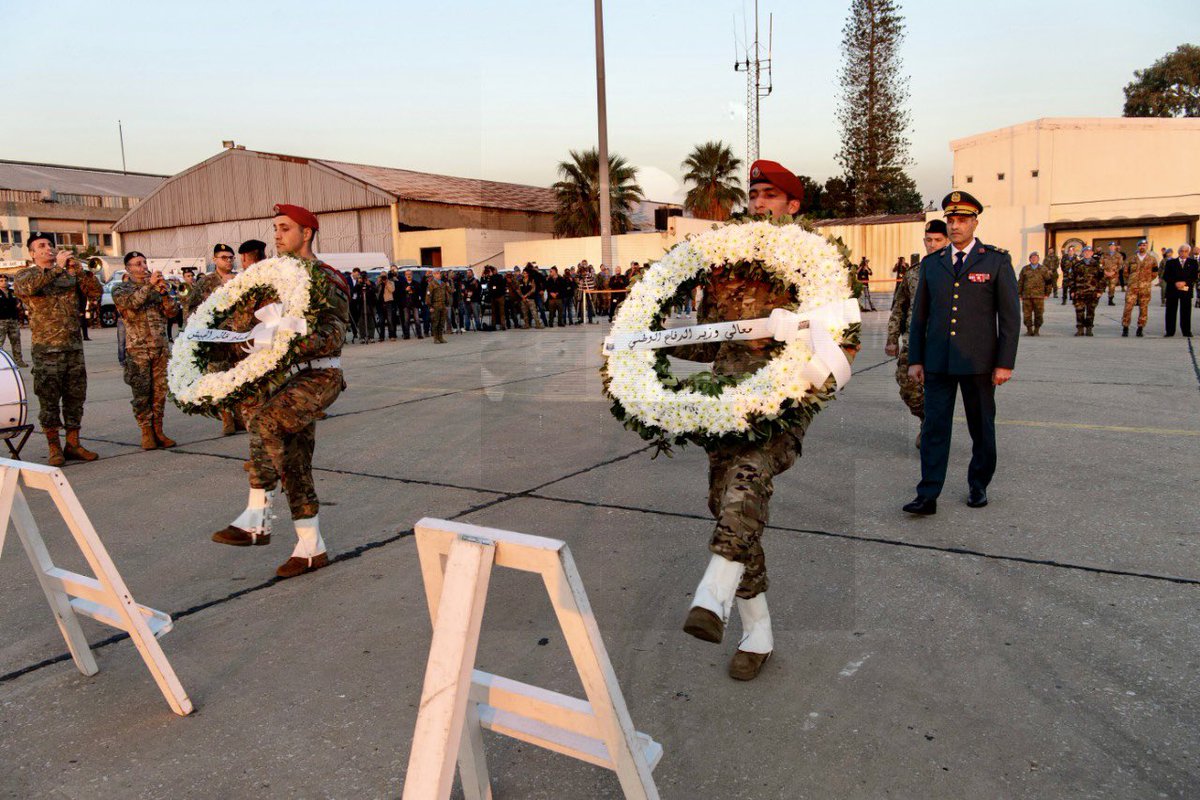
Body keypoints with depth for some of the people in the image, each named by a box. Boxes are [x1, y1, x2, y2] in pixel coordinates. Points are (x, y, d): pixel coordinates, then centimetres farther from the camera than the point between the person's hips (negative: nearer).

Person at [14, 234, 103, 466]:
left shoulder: (70, 274, 13)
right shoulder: (26, 275, 4)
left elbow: (96, 292, 1)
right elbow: (27, 287, -20)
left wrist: (80, 272, -13)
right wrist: (57, 267, -20)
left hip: (74, 347, 3)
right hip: (46, 349, -3)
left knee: (75, 397, 7)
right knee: (49, 400, 0)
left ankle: (73, 444, 16)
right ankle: (54, 448, 9)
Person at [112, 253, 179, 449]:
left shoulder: (157, 286, 15)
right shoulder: (120, 289, 5)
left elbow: (172, 312, 5)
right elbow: (130, 303, -17)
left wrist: (164, 292, -10)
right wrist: (149, 285, -19)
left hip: (161, 347, 3)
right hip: (137, 348, -3)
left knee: (160, 391, 4)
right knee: (142, 392, -2)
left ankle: (158, 431, 11)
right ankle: (146, 433, 5)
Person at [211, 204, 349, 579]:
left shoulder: (326, 279, -8)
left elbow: (333, 334, -21)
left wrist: (295, 344, -36)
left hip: (320, 376, -8)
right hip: (290, 377, 8)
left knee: (265, 419, -30)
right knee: (294, 464, 8)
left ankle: (257, 519, -25)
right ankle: (311, 547, 16)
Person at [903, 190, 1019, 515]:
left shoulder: (997, 261, 1)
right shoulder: (931, 263, 10)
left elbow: (1010, 315, -2)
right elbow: (919, 315, 11)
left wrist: (1005, 363, -8)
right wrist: (915, 360, 5)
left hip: (978, 363, -2)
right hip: (937, 363, 2)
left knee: (982, 428, 10)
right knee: (934, 427, -2)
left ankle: (978, 486, 27)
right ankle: (927, 496, -1)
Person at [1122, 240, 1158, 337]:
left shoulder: (1152, 259, 8)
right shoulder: (1132, 259, 10)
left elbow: (1155, 272, 14)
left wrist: (1148, 281, 7)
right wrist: (1126, 283, 11)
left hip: (1145, 288, 0)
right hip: (1132, 287, 0)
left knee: (1143, 309, 2)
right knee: (1128, 307, -7)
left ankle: (1140, 328, 9)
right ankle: (1125, 328, -2)